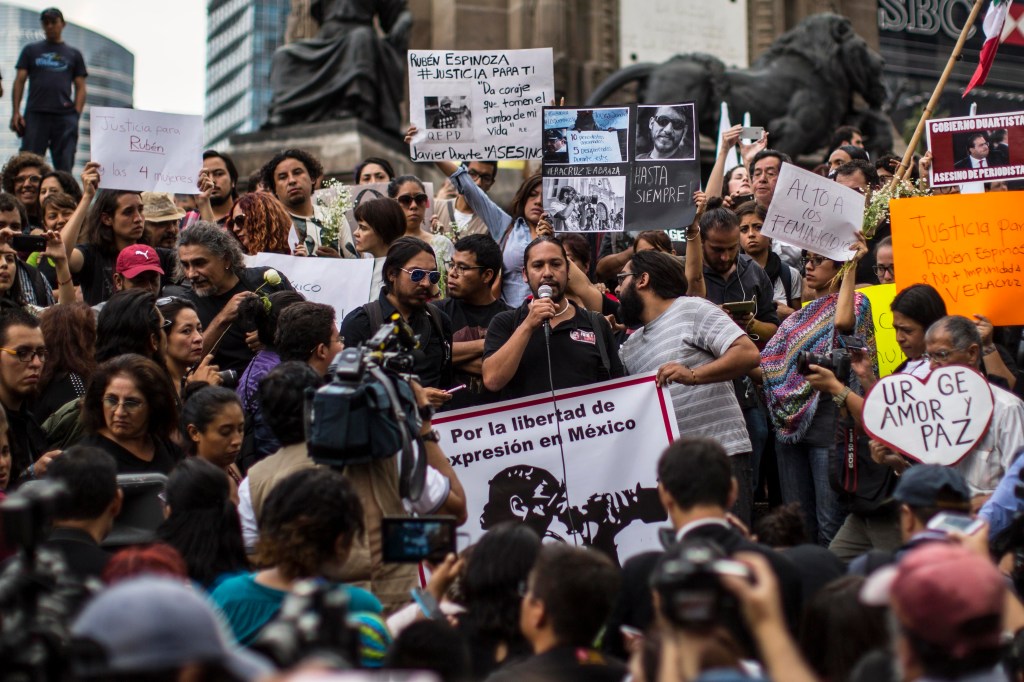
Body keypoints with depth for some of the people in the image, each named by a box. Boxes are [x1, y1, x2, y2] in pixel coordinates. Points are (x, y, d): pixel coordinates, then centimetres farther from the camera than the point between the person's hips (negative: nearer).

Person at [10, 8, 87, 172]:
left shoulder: (74, 54, 17)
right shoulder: (31, 50, 17)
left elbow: (80, 87, 12)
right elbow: (19, 81, 11)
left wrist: (76, 113, -4)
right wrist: (16, 112, -1)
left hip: (65, 116, 0)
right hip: (35, 114, 0)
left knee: (64, 167, -4)